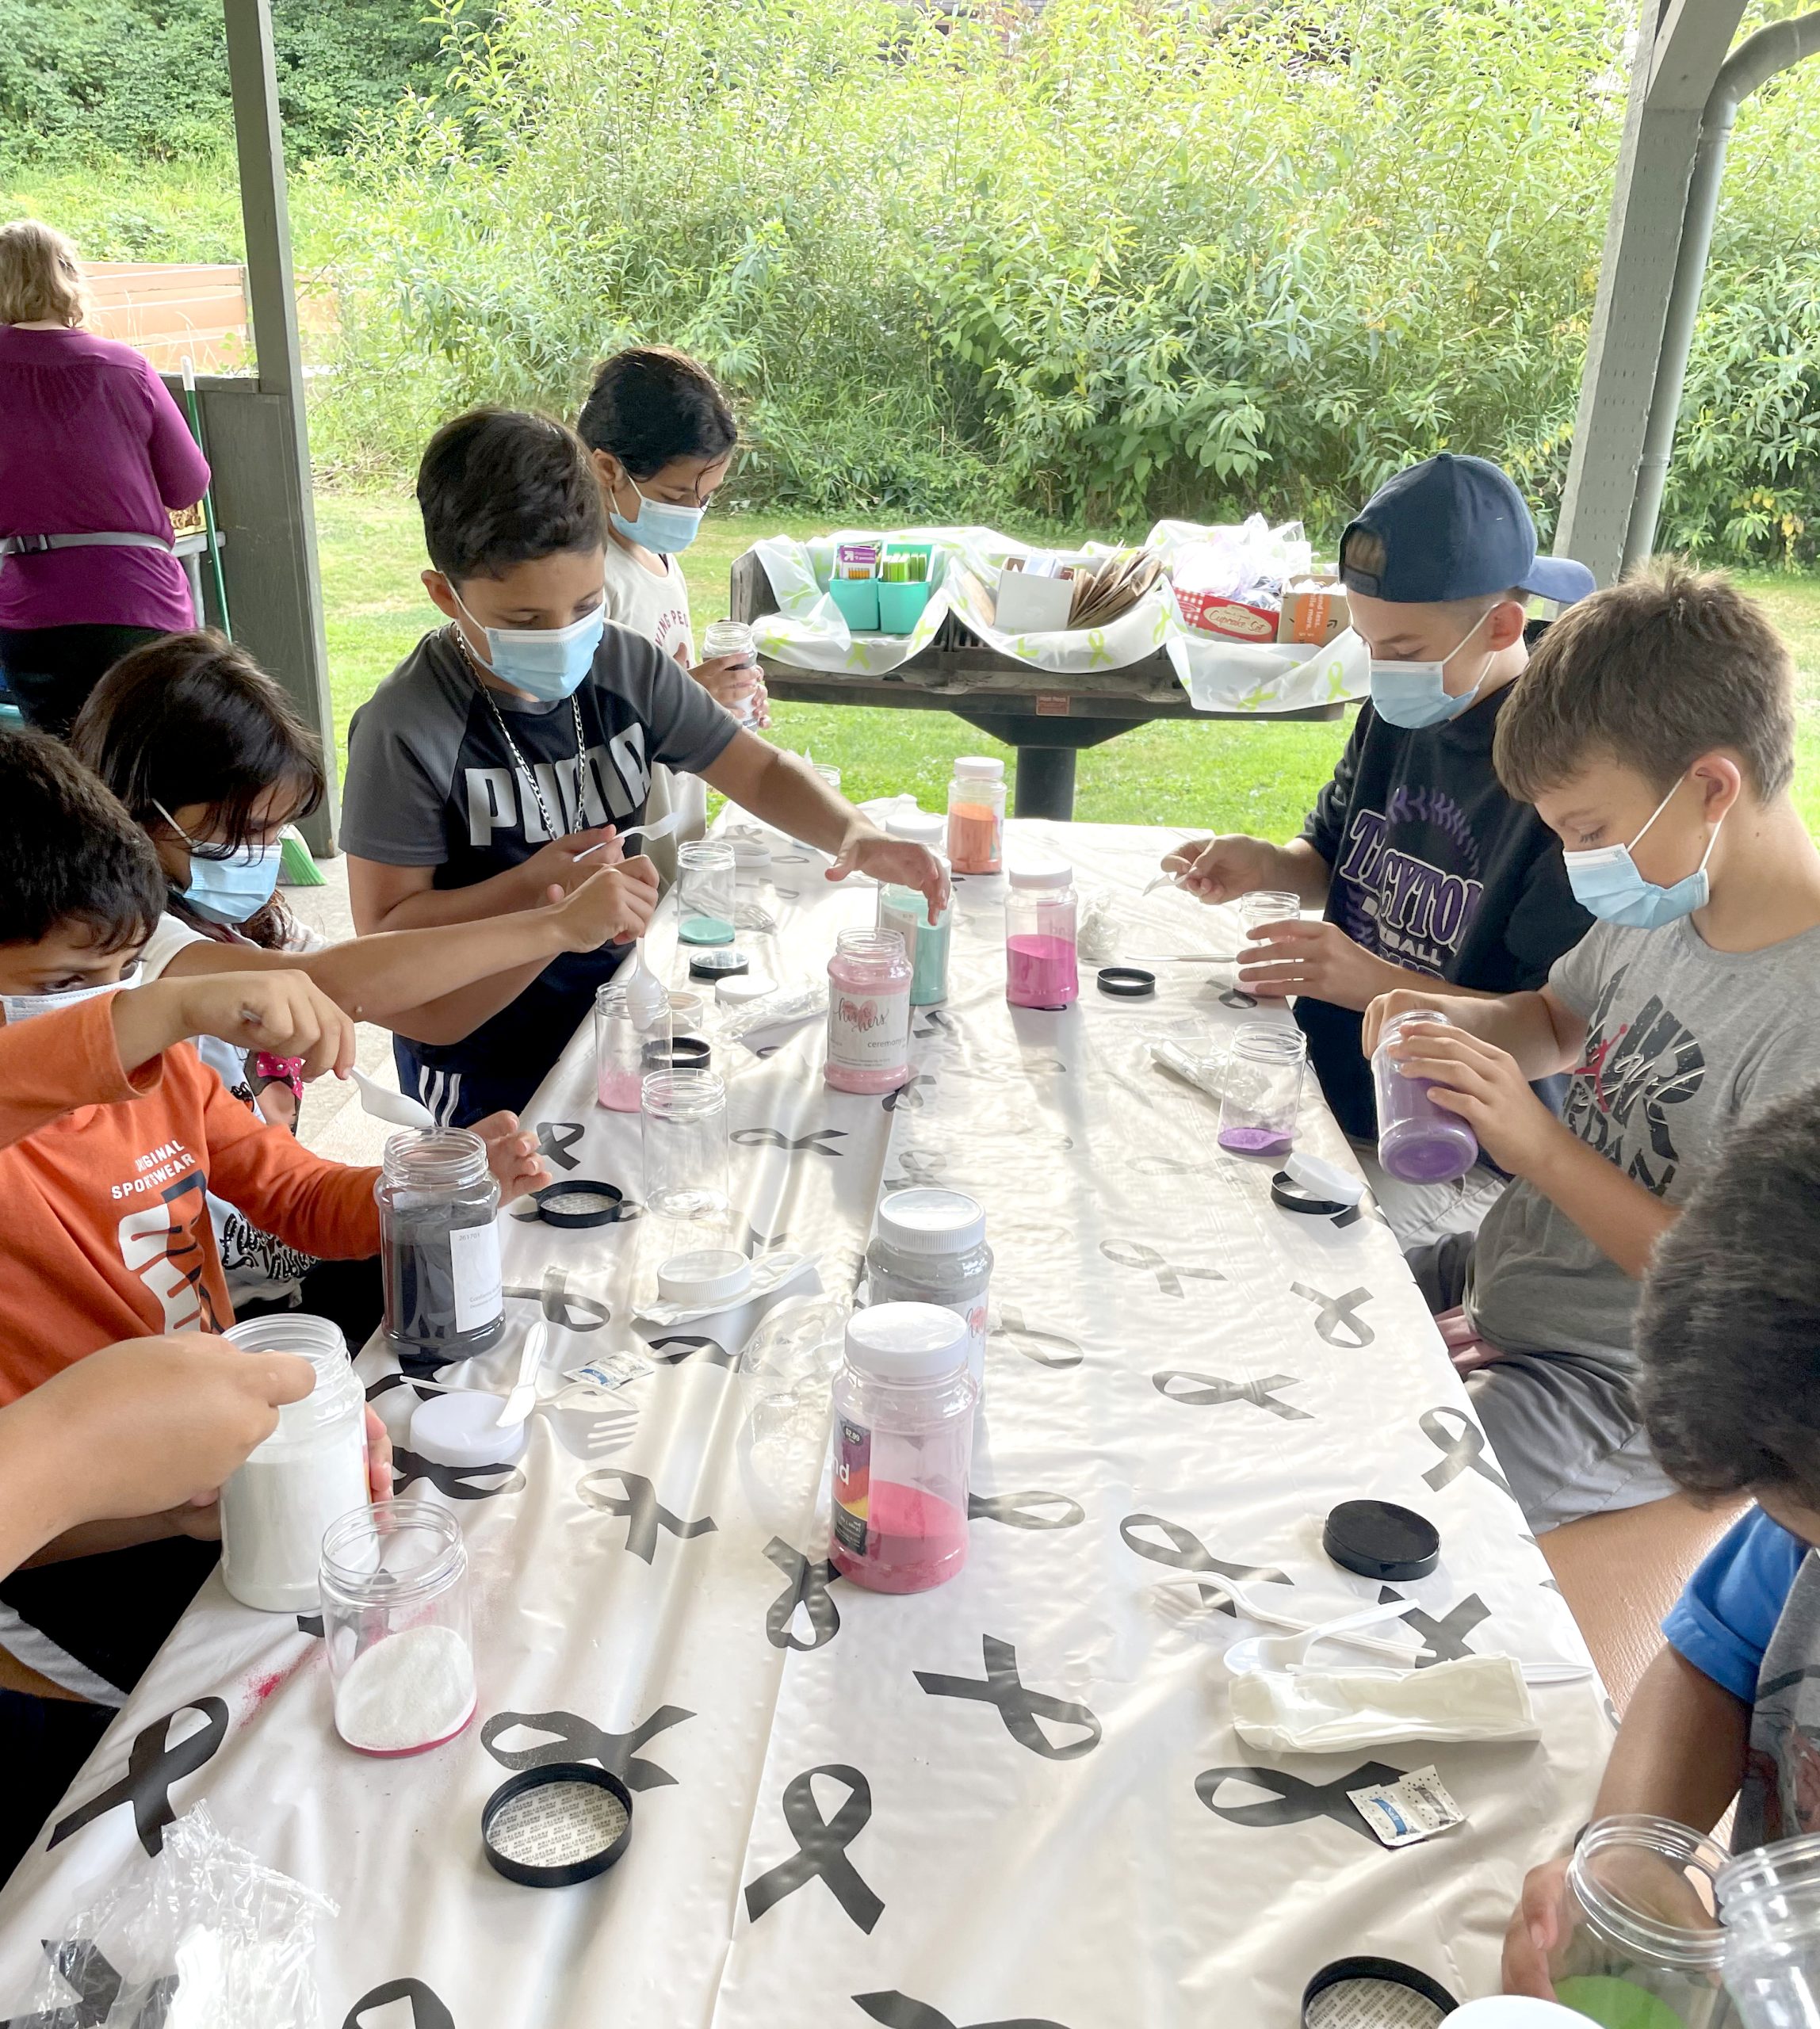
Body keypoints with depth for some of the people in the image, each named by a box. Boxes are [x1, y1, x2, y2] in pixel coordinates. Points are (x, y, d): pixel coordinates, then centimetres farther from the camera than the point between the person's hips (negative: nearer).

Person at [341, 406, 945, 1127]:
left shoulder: (626, 668, -5)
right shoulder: (405, 730, -21)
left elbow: (759, 771, 2)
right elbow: (385, 928, -18)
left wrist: (855, 835, -17)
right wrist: (535, 885, -30)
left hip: (613, 1019, 5)